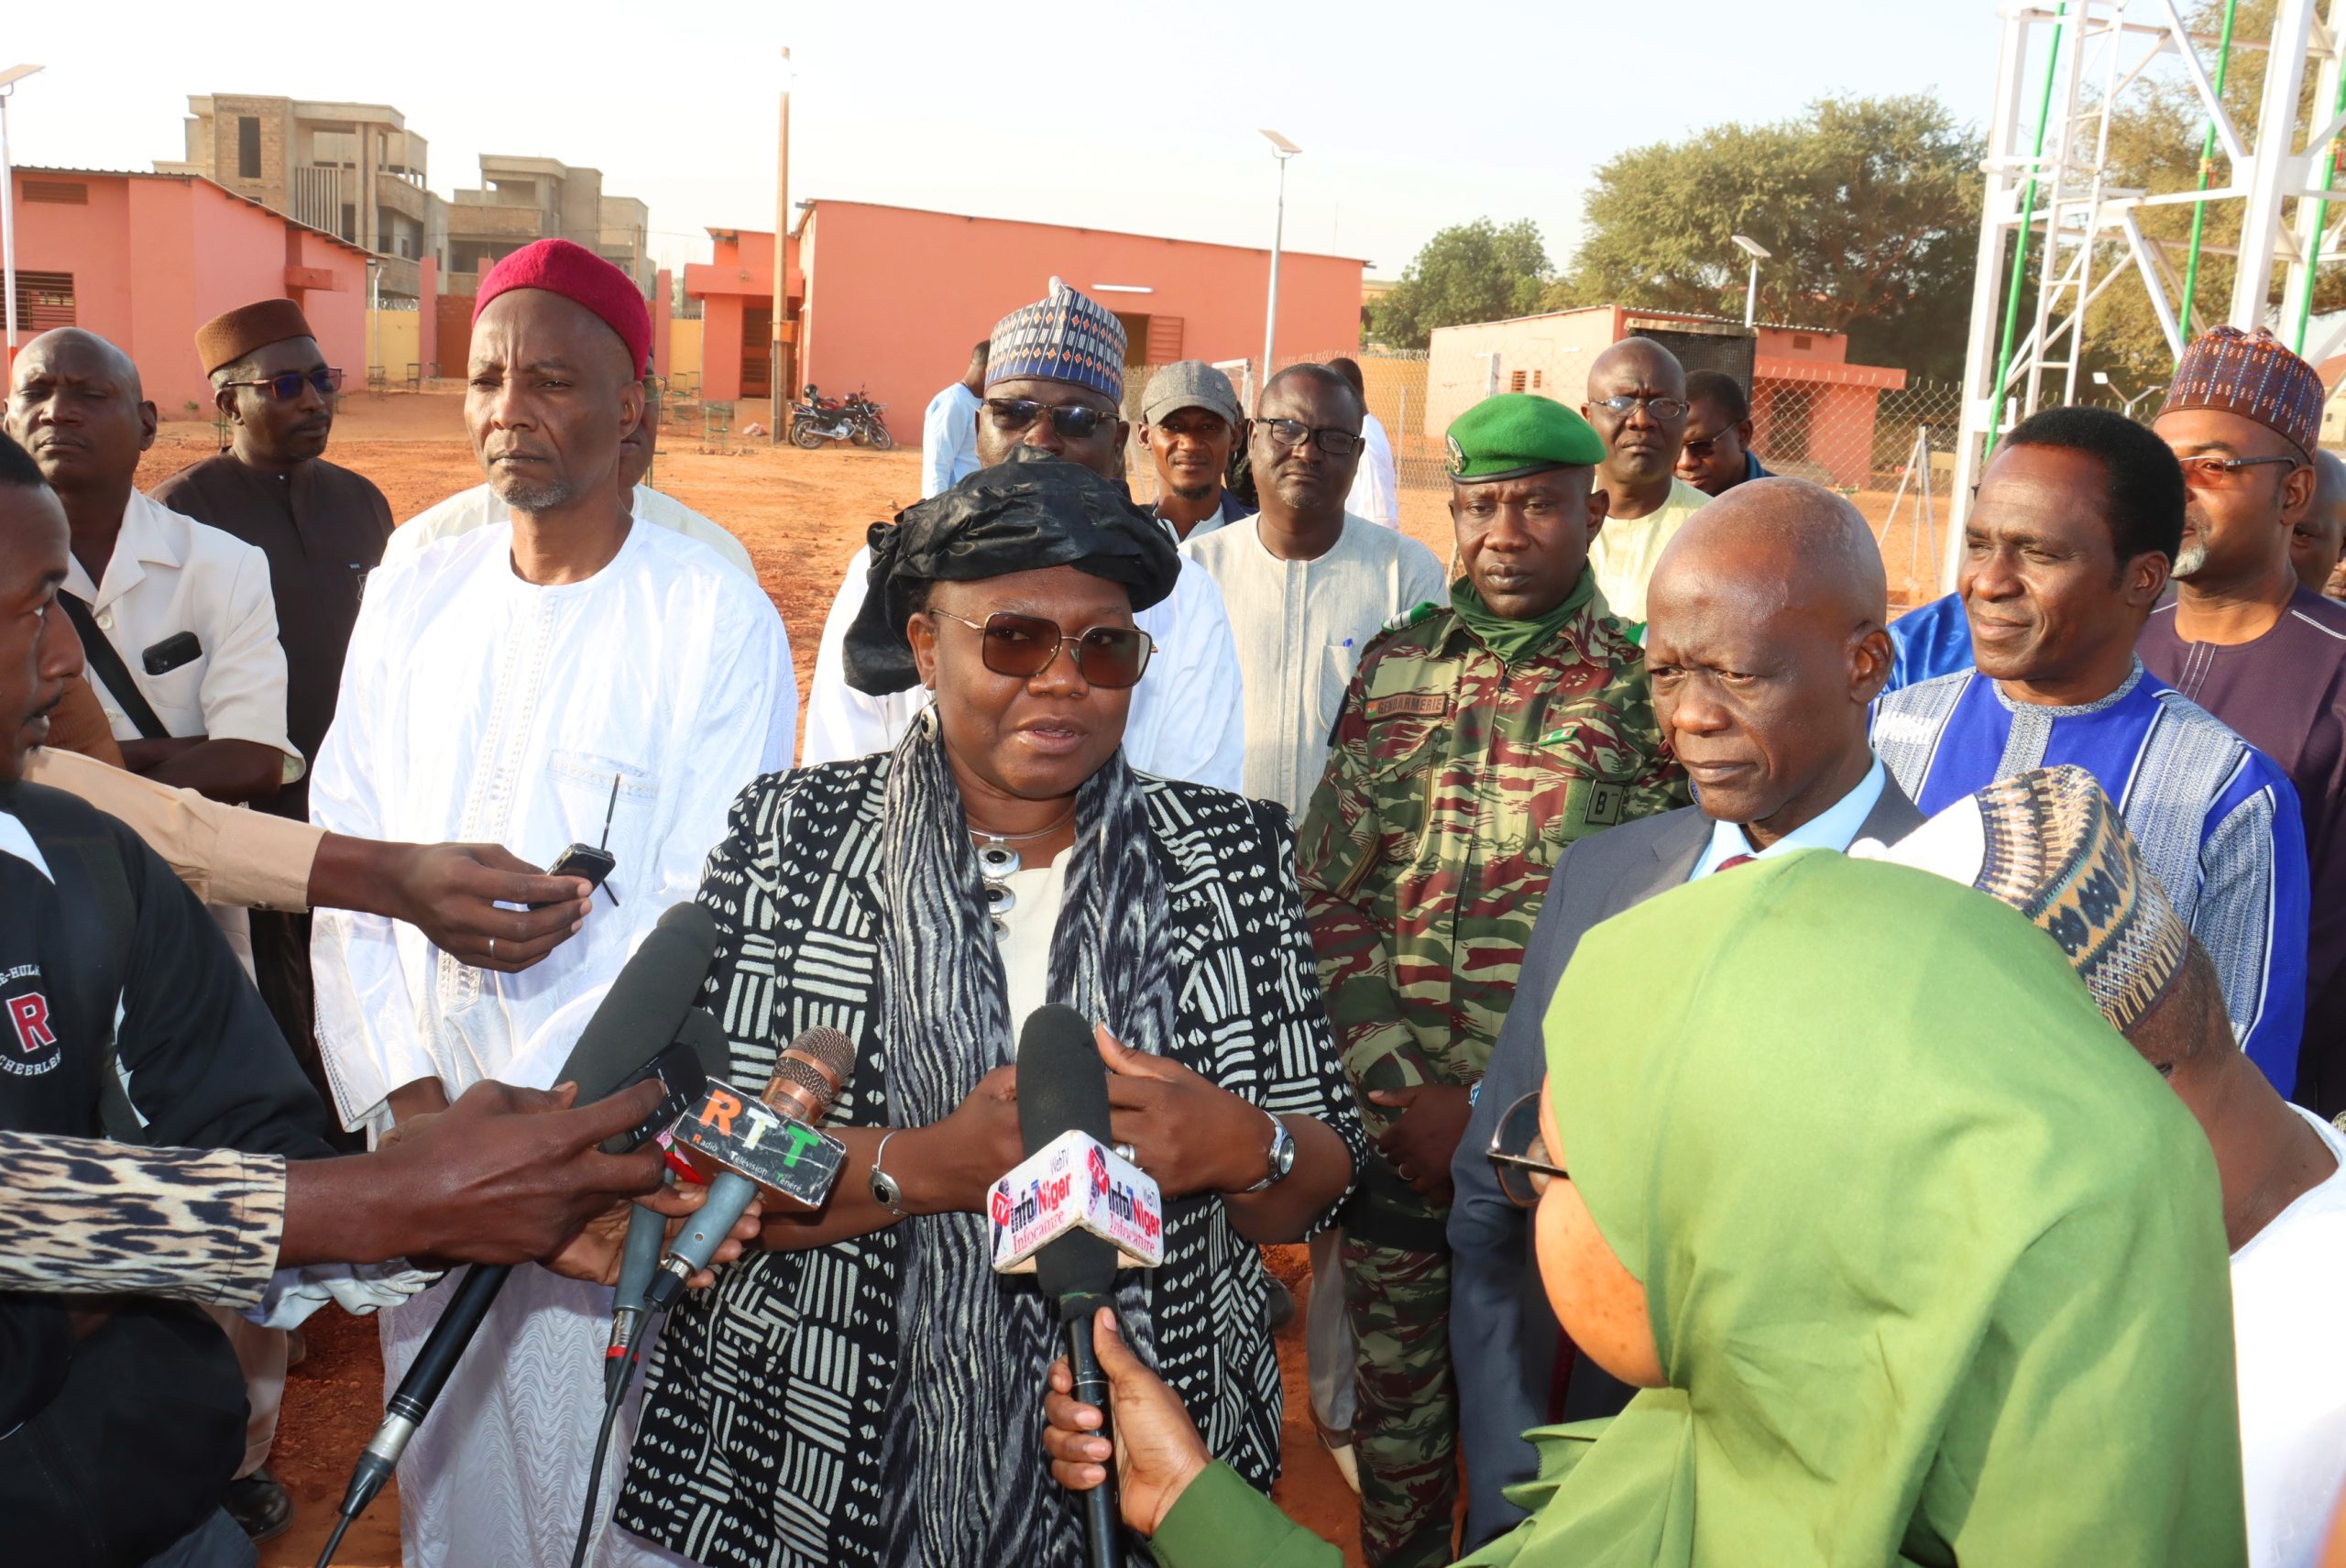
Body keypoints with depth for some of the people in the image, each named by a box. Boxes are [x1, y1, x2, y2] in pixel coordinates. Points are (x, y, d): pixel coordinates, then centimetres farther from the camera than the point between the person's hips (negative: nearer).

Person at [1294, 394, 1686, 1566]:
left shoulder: (1648, 691, -5)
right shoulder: (1391, 669, 4)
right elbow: (1326, 895, 2)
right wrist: (1399, 1091, -6)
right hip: (1391, 1120, 3)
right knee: (1389, 1385, 17)